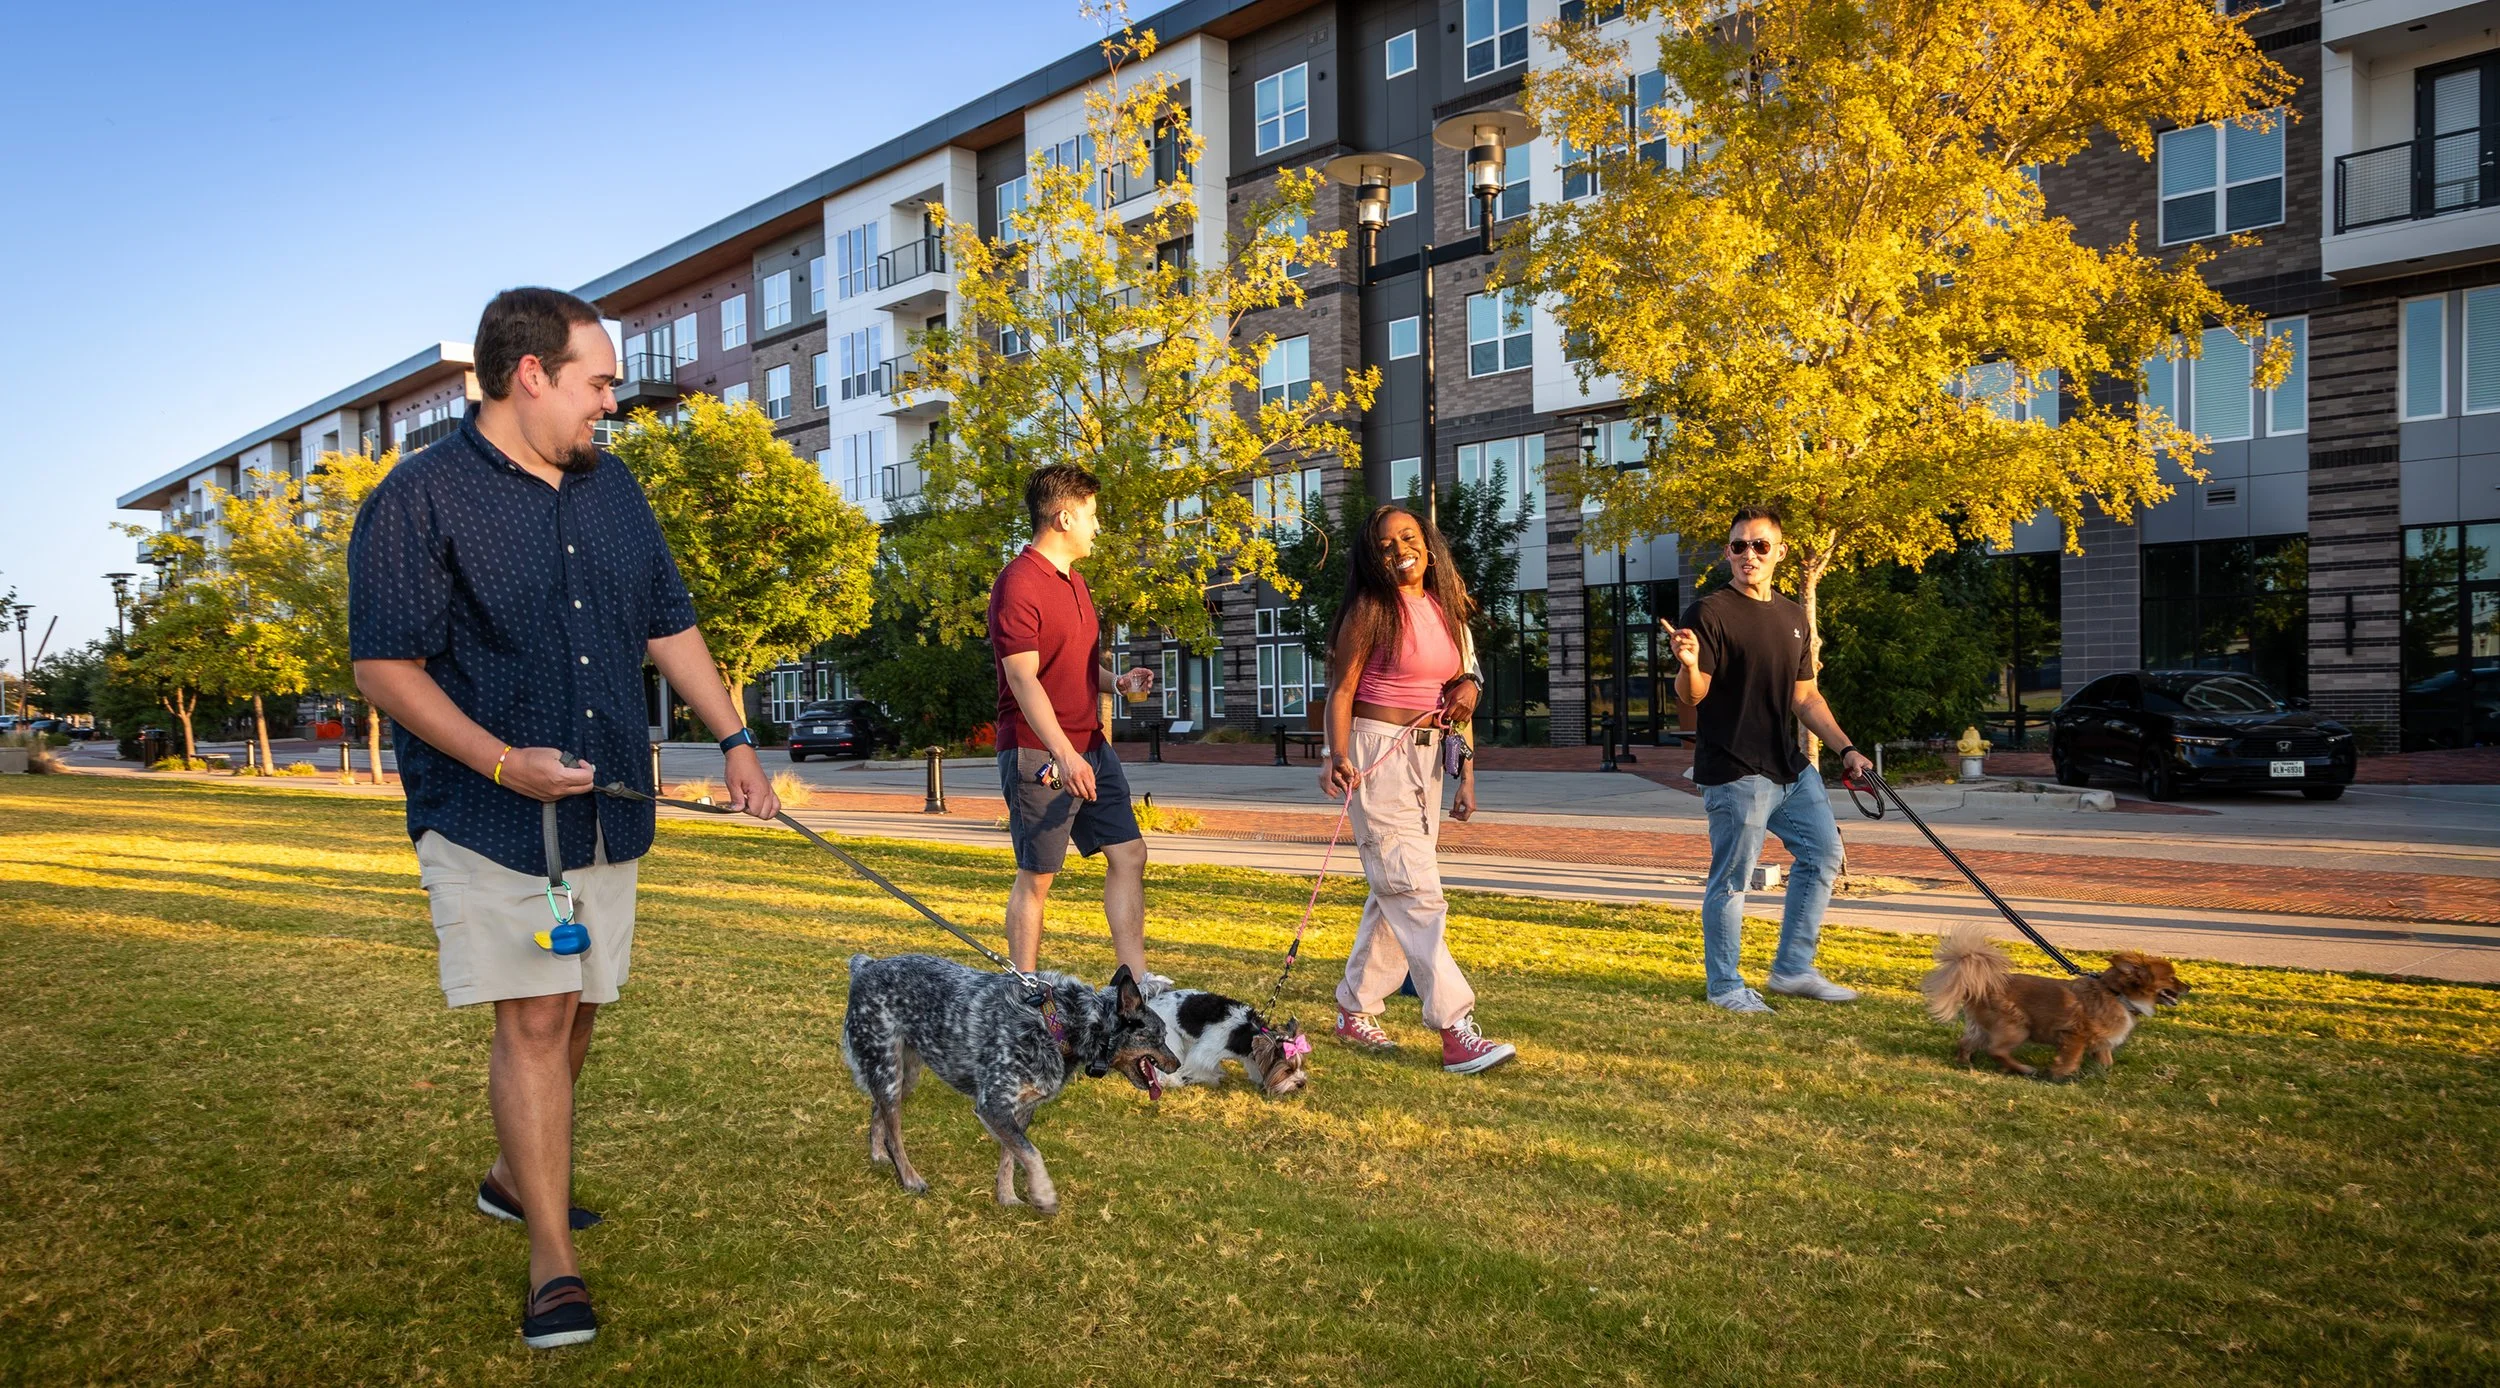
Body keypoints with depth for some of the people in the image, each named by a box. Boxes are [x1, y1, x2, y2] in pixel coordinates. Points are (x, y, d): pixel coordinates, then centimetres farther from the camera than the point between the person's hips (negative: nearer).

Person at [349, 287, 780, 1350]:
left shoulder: (611, 489, 10)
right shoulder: (419, 501, -10)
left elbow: (669, 625, 15)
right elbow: (384, 663, -13)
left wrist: (736, 741, 9)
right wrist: (504, 761, -22)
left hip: (608, 807, 7)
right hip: (488, 813, -6)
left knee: (577, 1009, 14)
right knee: (533, 1015, -8)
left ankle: (516, 1177, 36)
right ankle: (554, 1266, 0)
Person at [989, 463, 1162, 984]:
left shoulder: (1073, 580, 17)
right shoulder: (1019, 584, -14)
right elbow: (1023, 678, -21)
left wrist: (1117, 683, 7)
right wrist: (1063, 755, -29)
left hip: (1091, 747, 9)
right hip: (1039, 754, -9)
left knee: (1129, 854, 7)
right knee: (1036, 877, -1)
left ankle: (1135, 979, 12)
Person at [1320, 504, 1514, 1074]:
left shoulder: (1446, 608, 12)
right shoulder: (1372, 609, -7)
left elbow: (1460, 696, 17)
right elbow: (1341, 690, -9)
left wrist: (1466, 777, 9)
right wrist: (1337, 757, -23)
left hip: (1427, 758, 7)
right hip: (1377, 755, -7)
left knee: (1393, 892, 10)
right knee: (1415, 890, -12)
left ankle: (1355, 1010, 22)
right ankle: (1456, 1031, -14)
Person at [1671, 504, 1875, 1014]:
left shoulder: (1792, 616, 14)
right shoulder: (1710, 613, -9)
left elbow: (1805, 697, 19)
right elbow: (1692, 695, -15)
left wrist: (1846, 749, 13)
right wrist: (1688, 665, -36)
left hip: (1790, 767, 8)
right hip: (1733, 773, -8)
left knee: (1823, 854, 13)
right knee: (1731, 879, -3)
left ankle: (1792, 970, 23)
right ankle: (1725, 986, 11)